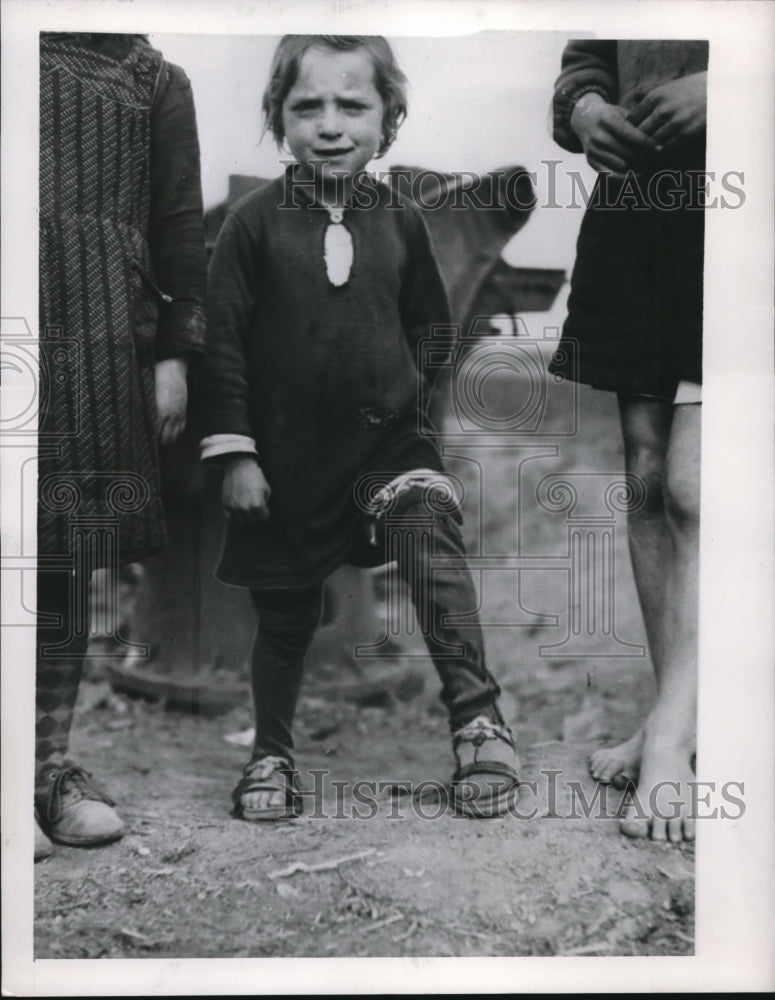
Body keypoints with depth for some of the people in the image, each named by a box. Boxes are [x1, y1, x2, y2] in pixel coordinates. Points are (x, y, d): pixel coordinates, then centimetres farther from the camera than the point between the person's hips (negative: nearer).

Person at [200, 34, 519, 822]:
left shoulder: (399, 222, 1)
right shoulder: (255, 222, -7)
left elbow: (426, 334, 11)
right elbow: (223, 341, -6)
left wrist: (422, 413, 10)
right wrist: (234, 452, -8)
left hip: (386, 437, 1)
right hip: (284, 453, -1)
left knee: (430, 526, -27)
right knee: (284, 614, 10)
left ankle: (476, 713, -20)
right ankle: (270, 753, 30)